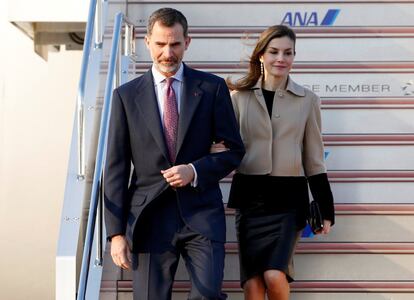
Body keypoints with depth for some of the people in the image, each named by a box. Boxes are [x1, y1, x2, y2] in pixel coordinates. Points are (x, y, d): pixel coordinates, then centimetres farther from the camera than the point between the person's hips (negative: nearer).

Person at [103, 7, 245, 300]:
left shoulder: (212, 87, 4)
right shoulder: (126, 95, 5)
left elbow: (234, 150, 8)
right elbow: (116, 168, 3)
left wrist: (196, 170, -12)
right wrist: (116, 232, -3)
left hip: (201, 213, 0)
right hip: (149, 217, 1)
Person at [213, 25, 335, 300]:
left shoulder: (307, 100, 5)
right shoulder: (240, 96, 5)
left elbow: (314, 159, 7)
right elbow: (227, 145, 10)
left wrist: (325, 209, 5)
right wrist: (220, 150, -14)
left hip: (289, 197, -1)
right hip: (250, 196, 1)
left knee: (274, 277, -15)